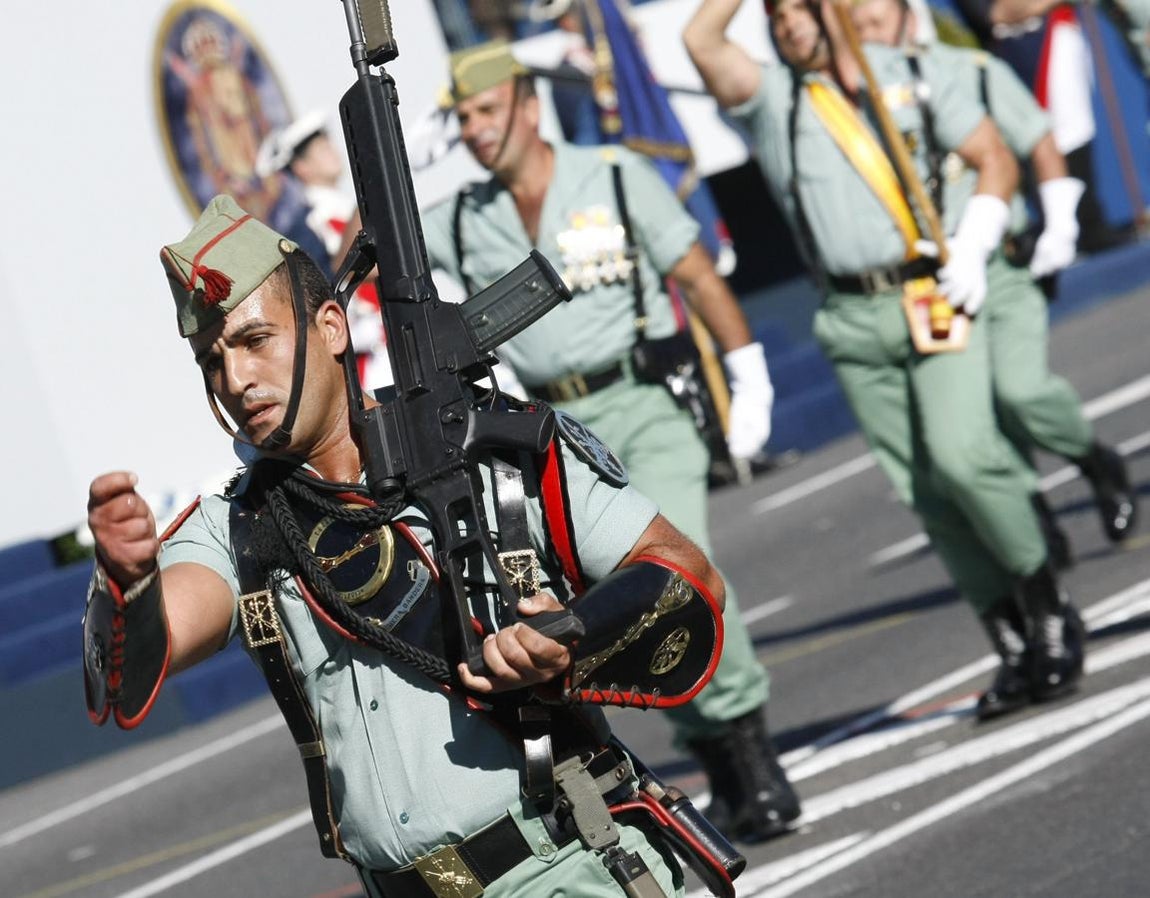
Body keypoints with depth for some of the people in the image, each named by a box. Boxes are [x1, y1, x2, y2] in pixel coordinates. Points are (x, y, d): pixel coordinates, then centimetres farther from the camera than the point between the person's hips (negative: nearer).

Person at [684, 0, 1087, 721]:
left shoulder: (911, 75, 10)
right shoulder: (771, 99, 9)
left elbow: (995, 160, 10)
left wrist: (970, 250, -3)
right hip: (854, 322, 2)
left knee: (960, 452, -20)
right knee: (926, 492, 0)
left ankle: (1048, 603, -3)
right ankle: (1016, 645, 8)